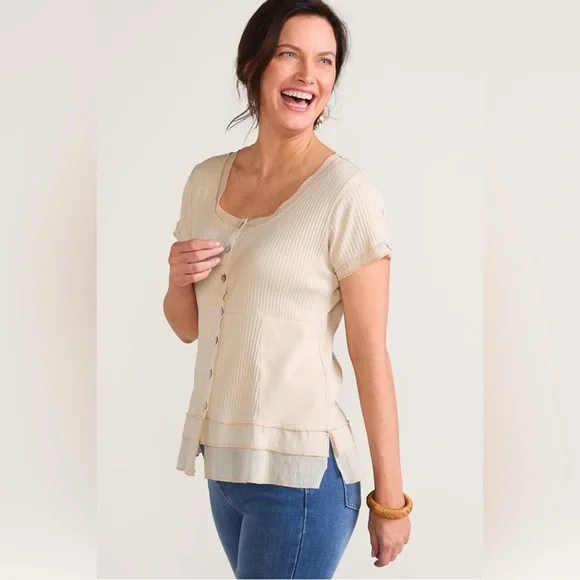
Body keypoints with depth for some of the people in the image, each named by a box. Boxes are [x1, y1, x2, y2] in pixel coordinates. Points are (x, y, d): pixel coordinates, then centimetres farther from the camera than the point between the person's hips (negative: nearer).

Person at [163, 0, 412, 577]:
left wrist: (390, 501, -10)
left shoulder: (347, 194, -13)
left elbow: (371, 355, -12)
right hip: (222, 463, 6)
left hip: (299, 471, -6)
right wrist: (178, 279, -8)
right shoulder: (206, 180, 5)